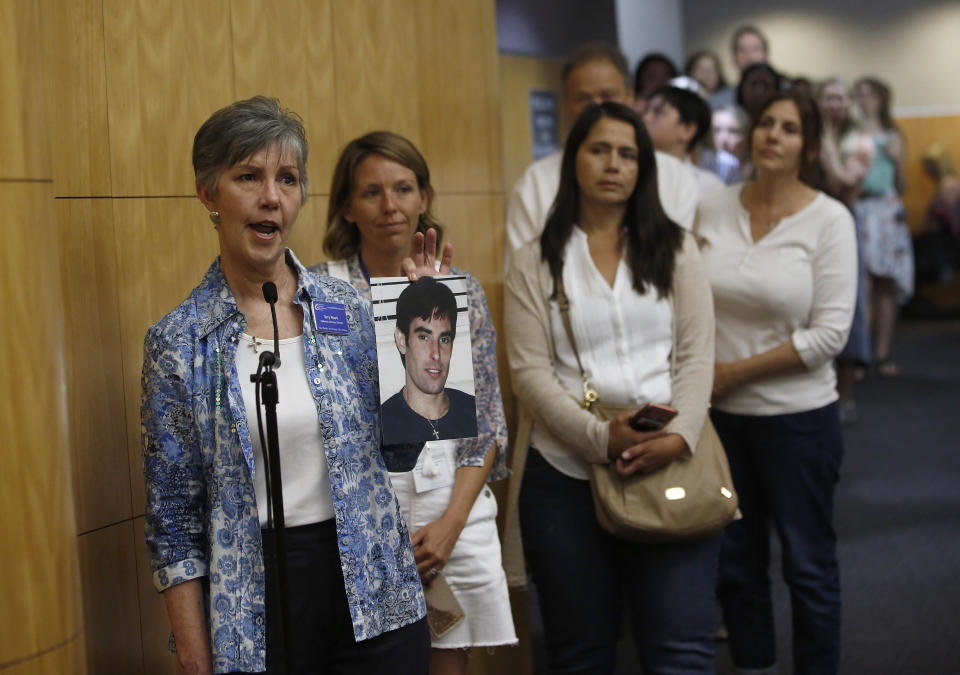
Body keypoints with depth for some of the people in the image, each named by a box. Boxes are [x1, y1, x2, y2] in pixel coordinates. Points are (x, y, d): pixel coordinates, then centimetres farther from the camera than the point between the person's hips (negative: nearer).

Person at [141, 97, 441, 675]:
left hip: (375, 596, 2)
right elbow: (175, 518, -2)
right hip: (259, 601, -2)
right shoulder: (178, 343, -6)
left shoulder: (348, 310, 0)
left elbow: (397, 454, 4)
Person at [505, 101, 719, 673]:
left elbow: (696, 355, 2)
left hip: (670, 471, 0)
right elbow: (530, 372, -3)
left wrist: (678, 437, -15)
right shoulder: (535, 264, 5)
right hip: (567, 475, 0)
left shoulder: (675, 249, 9)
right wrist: (603, 437, -17)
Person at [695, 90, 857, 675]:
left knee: (809, 565, 8)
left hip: (798, 416, -3)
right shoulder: (712, 210, 0)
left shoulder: (829, 220, -9)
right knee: (735, 561, 15)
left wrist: (734, 372, -14)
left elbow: (829, 334, -14)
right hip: (719, 414, 4)